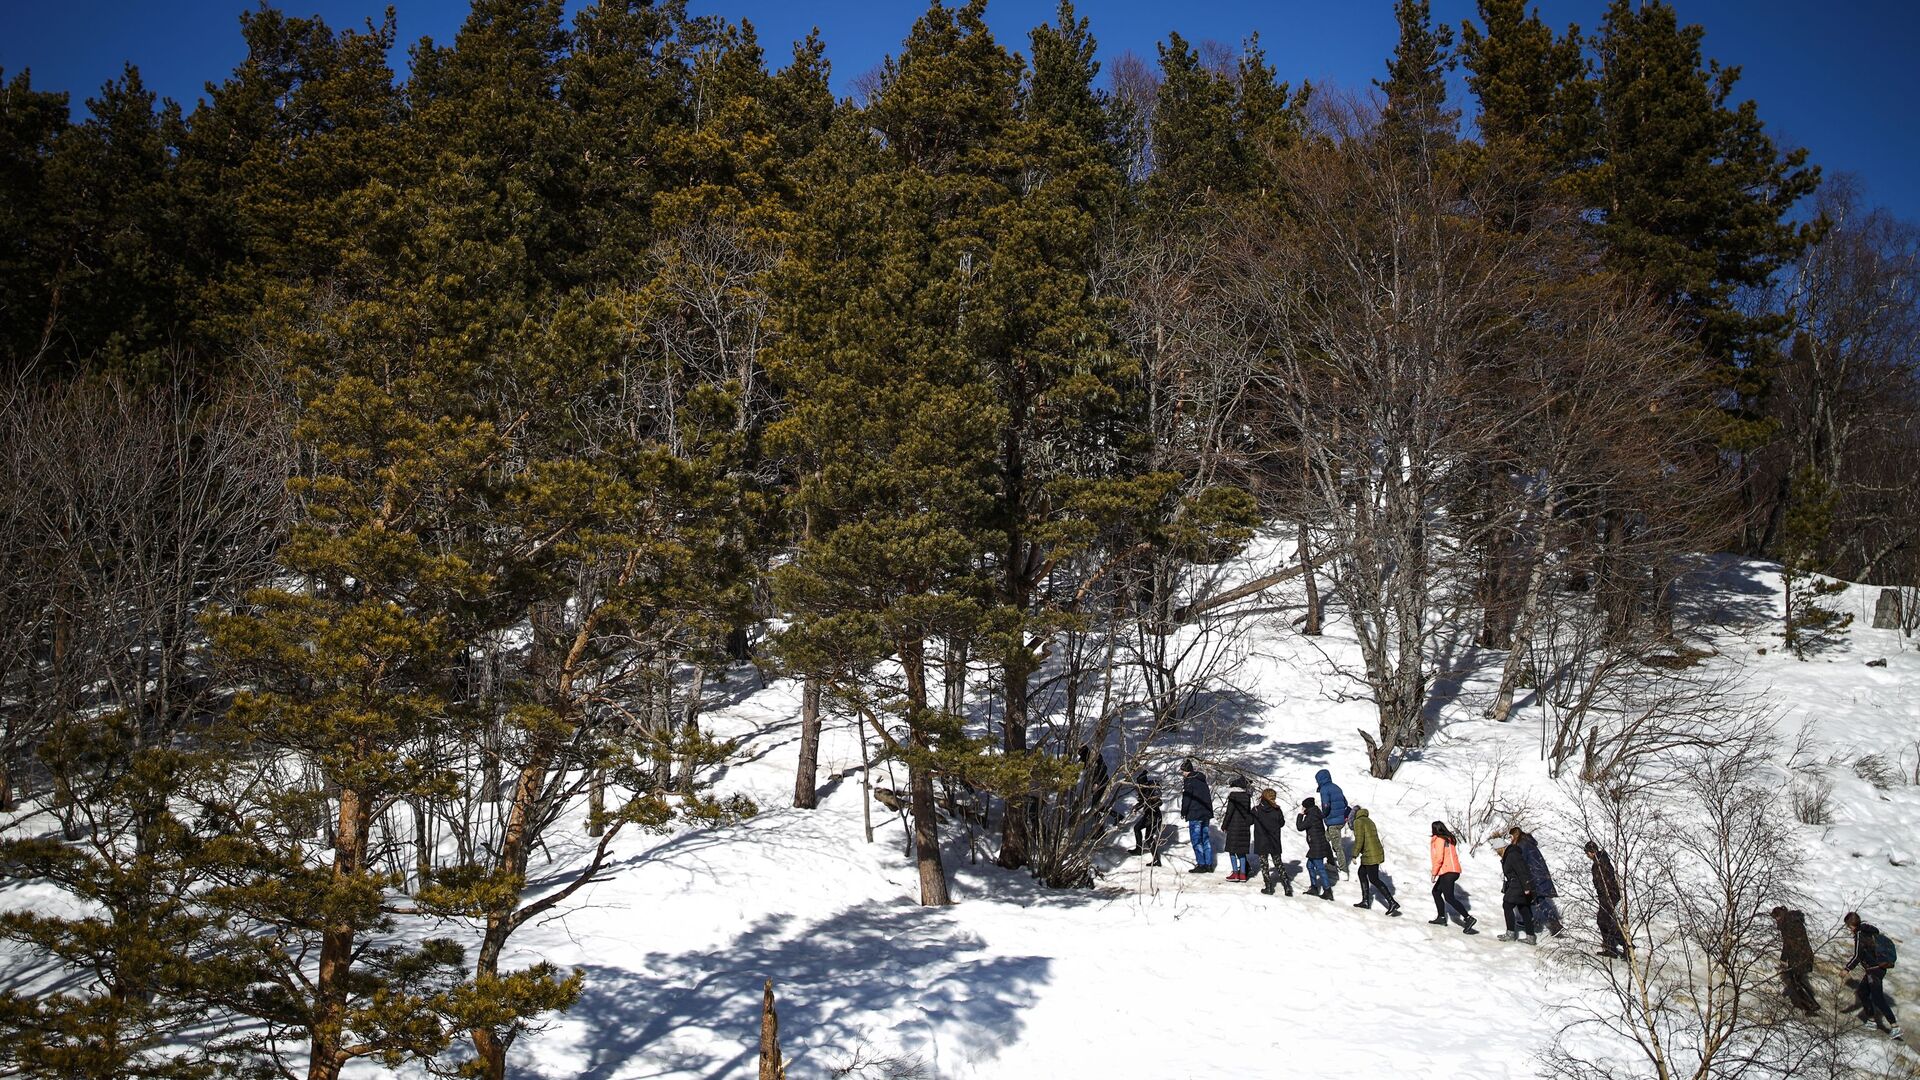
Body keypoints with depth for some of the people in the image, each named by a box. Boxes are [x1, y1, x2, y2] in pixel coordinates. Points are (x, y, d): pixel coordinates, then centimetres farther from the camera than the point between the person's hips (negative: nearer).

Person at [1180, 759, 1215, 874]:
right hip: (1206, 814, 8)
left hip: (1194, 814, -8)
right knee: (1206, 839, 11)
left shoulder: (1189, 781, -11)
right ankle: (1209, 865, 10)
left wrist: (1183, 812, -1)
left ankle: (1201, 865, -7)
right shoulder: (1202, 780, 15)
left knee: (1196, 840, -4)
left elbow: (1186, 798, -12)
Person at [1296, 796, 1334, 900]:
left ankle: (1328, 891, -7)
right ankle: (1314, 888, 25)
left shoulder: (1311, 817, -19)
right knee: (1310, 865, 19)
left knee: (1320, 868, -7)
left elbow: (1300, 827, -13)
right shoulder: (1316, 815, 12)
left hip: (1317, 848, -10)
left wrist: (1300, 815, -5)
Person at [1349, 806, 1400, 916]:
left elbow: (1359, 840, -17)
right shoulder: (1369, 821, 17)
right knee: (1362, 872, 22)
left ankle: (1392, 902, -11)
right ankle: (1365, 901, 24)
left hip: (1370, 856, -9)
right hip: (1377, 852, 9)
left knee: (1374, 879, -5)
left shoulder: (1358, 822, -10)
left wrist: (1354, 855, -12)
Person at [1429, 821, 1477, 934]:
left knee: (1449, 898, -13)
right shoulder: (1449, 839, 16)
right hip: (1454, 871, 10)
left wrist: (1434, 873, -12)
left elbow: (1439, 858, -17)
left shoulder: (1439, 839, -9)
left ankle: (1467, 918, -24)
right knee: (1436, 891, 21)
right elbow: (1452, 855, 16)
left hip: (1446, 872, -10)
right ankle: (1441, 917, 22)